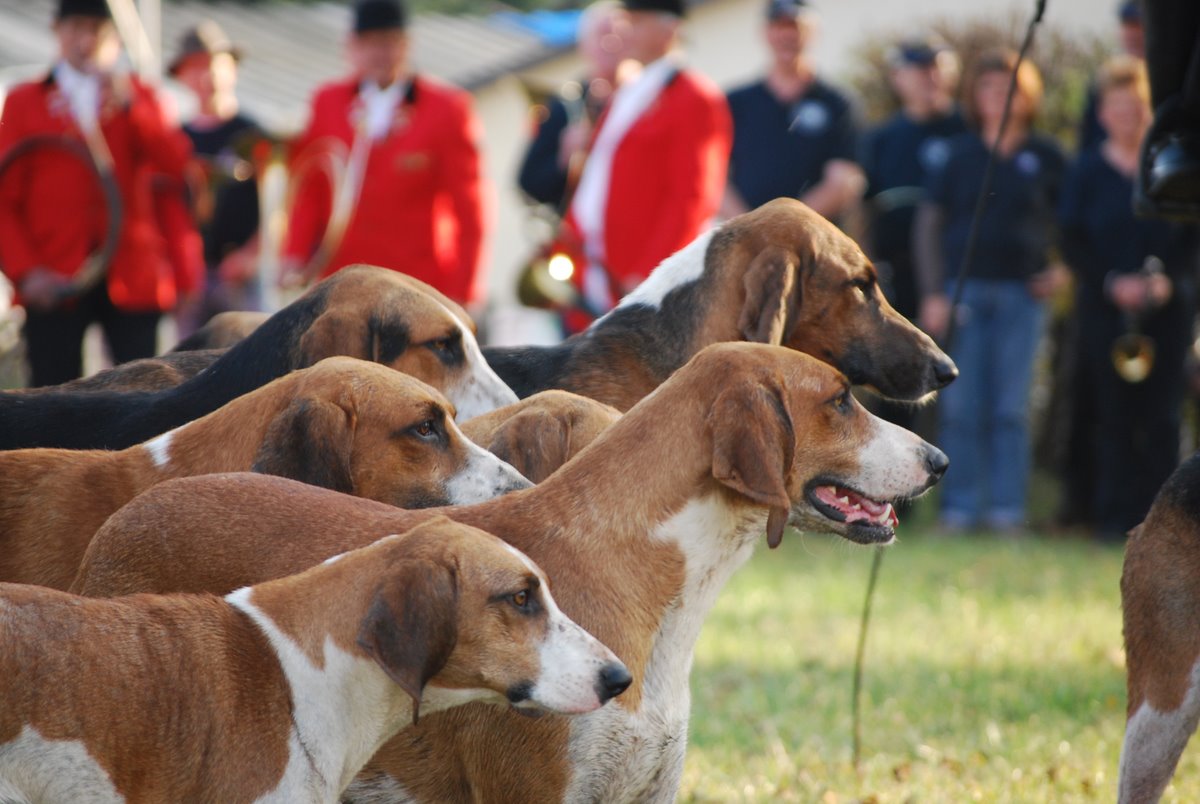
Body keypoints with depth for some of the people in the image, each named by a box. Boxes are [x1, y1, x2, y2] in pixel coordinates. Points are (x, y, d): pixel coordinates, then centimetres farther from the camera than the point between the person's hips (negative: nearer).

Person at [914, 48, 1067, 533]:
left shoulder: (1045, 157, 6)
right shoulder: (960, 155, 6)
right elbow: (928, 224, 6)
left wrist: (1061, 271, 2)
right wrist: (933, 293, -2)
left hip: (1021, 293, 0)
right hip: (964, 288, 0)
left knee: (1011, 407, -1)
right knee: (961, 406, -2)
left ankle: (1007, 506, 2)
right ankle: (960, 506, 4)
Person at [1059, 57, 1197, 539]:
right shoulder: (1086, 170, 5)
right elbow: (1072, 241, 2)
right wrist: (1111, 282, -12)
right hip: (1104, 308, 0)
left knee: (1161, 415, -1)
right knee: (1113, 414, -2)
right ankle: (1116, 515, 3)